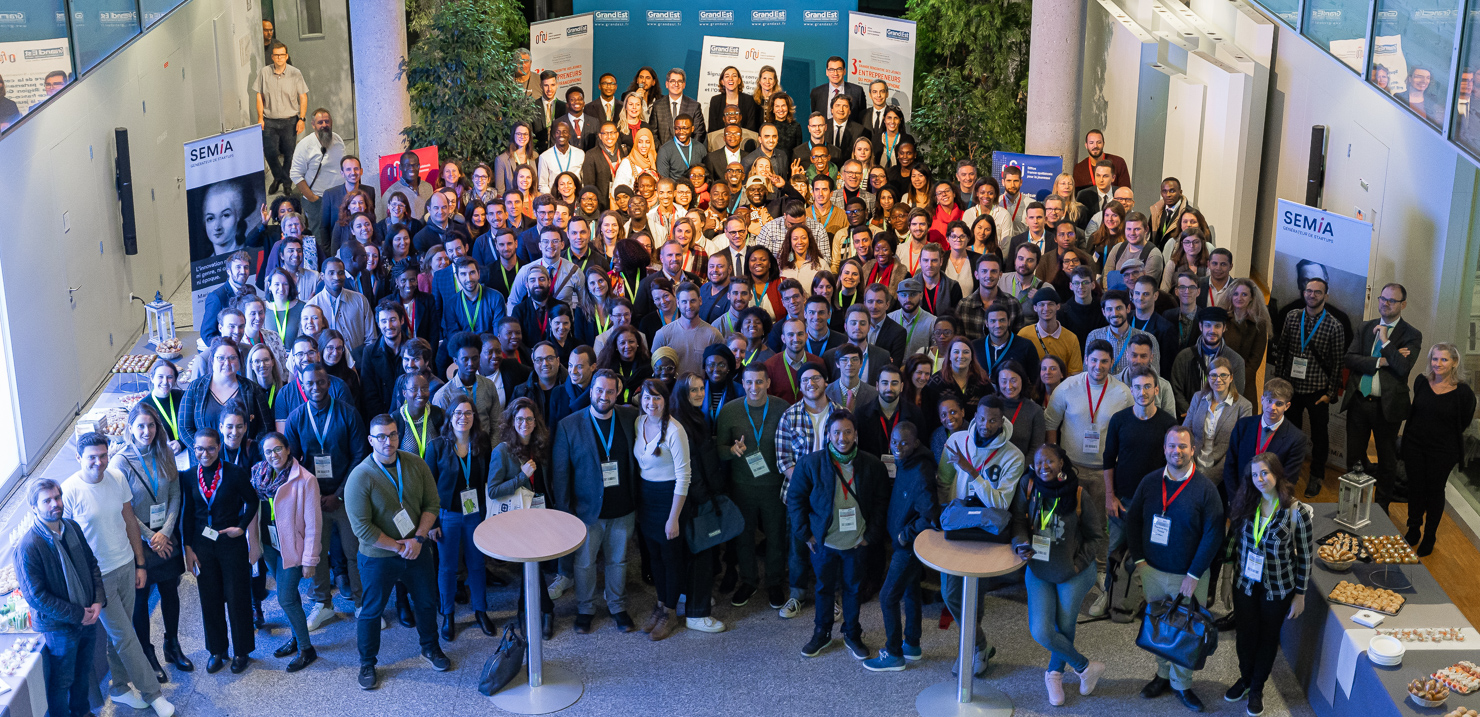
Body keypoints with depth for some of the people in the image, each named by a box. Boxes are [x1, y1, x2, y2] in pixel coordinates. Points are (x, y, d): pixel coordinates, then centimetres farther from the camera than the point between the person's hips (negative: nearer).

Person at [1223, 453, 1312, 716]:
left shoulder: (1296, 511, -20)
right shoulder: (1245, 504, -9)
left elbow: (1305, 555, -11)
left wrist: (1300, 595, -6)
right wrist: (1236, 571, 7)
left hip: (1278, 590, -3)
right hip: (1245, 584, 3)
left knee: (1268, 637, 16)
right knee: (1246, 634, 18)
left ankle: (1257, 688, 36)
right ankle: (1245, 678, 43)